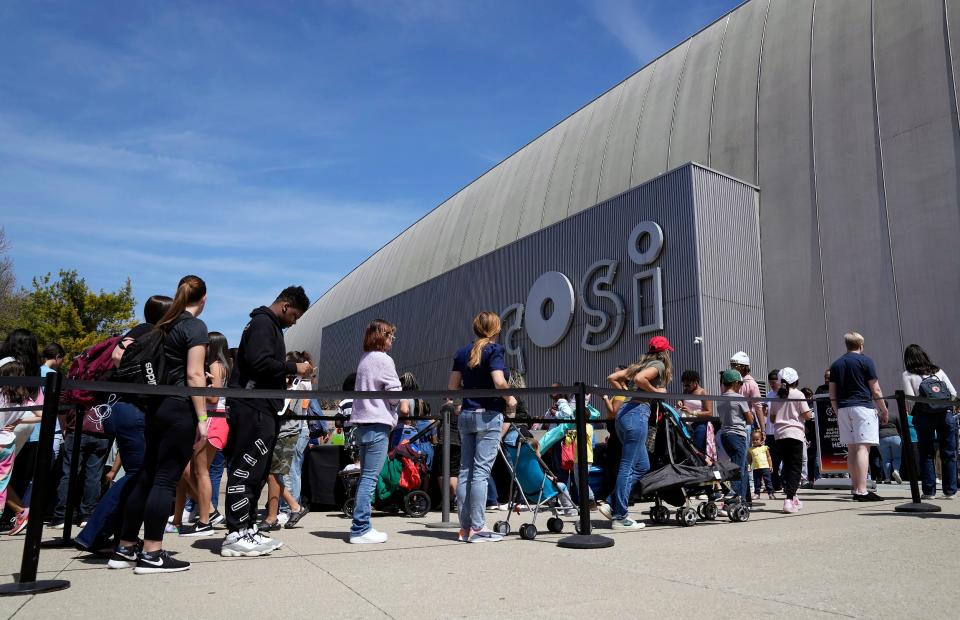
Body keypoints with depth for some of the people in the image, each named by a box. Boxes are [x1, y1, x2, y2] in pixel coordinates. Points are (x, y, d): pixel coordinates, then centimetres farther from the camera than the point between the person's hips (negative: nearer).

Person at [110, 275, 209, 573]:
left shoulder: (164, 325, 15)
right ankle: (151, 554, -3)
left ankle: (125, 549, 18)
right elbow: (194, 375, -14)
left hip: (158, 406, 8)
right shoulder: (195, 326, -8)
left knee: (146, 477, 12)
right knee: (166, 479, -5)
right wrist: (202, 417, -14)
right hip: (181, 408, -8)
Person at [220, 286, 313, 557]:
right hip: (253, 409, -11)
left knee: (256, 473, 12)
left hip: (261, 409, 11)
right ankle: (235, 535, -3)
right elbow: (259, 362, -21)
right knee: (245, 471, -7)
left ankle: (247, 529, 19)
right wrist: (293, 368, -12)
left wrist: (291, 372, 11)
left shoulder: (269, 325, 22)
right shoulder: (263, 323, -9)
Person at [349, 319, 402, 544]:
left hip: (363, 422, 9)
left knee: (365, 476, 14)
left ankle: (361, 526, 18)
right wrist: (395, 401, 8)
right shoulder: (384, 359, -10)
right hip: (378, 424, -9)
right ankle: (361, 529, -5)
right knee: (370, 478, -7)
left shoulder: (364, 358, 16)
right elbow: (395, 394, -12)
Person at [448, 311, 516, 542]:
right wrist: (510, 399, -4)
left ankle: (465, 527, 13)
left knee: (465, 470, 8)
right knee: (481, 471, -4)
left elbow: (452, 387, 11)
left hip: (466, 415, 6)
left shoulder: (463, 352, 12)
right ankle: (477, 528, 0)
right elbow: (499, 382, -21)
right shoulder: (494, 350, -7)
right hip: (489, 415, -6)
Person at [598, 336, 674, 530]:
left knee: (642, 465, 14)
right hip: (638, 413, -9)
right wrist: (656, 391, -6)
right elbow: (639, 379, -20)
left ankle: (611, 504, 11)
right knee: (628, 466, -4)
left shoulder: (641, 363, 22)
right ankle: (620, 517, 2)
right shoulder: (659, 365, 0)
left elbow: (612, 378, 18)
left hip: (624, 412, 9)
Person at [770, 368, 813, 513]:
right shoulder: (798, 394, -4)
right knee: (795, 467, -3)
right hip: (795, 433, -4)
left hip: (780, 434, 4)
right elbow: (807, 415, -6)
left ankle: (793, 497, 23)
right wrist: (811, 413, 15)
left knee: (787, 466, 14)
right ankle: (789, 499, -16)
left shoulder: (776, 396, 7)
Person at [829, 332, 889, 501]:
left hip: (843, 409, 5)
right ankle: (862, 491, -16)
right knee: (863, 448, -10)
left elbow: (832, 395, 12)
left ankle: (855, 488, 12)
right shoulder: (865, 361, -1)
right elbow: (875, 390, -3)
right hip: (863, 407, -5)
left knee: (851, 449, 9)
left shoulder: (836, 364, 14)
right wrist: (884, 410, 7)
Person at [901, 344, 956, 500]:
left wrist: (910, 411, 11)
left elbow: (910, 399, -6)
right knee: (948, 454, 9)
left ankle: (929, 491, 6)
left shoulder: (908, 375, 5)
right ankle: (950, 491, 11)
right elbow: (953, 393, 8)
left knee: (926, 454, 6)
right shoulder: (938, 371, 15)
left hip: (924, 417, -2)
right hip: (946, 415, 3)